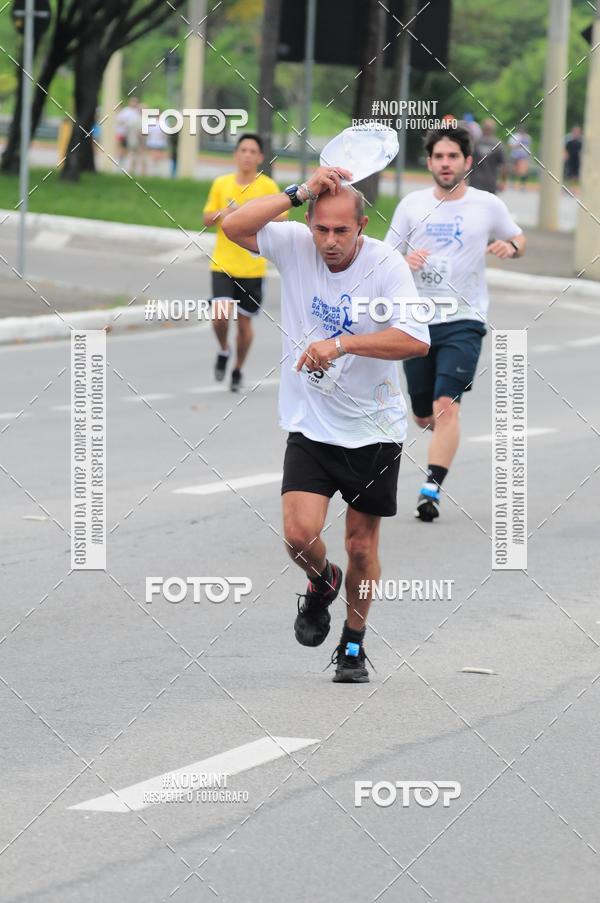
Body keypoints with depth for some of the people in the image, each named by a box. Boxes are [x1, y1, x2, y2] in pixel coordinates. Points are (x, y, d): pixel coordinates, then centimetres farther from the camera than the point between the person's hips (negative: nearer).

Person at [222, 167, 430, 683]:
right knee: (300, 535, -13)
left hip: (374, 431, -1)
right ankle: (322, 583, 22)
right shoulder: (295, 245, -6)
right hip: (310, 427, 1)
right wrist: (299, 193, -23)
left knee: (362, 544, 8)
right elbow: (234, 228, -16)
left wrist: (341, 345, -34)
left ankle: (354, 644, 30)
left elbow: (416, 340, -25)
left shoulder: (386, 266, -15)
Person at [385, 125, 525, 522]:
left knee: (446, 406, -19)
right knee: (424, 416, 9)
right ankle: (445, 430, 45)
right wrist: (404, 262, -14)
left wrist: (510, 247, -6)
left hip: (464, 321, -3)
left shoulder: (488, 205, 1)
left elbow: (518, 238, 18)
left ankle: (432, 489, -20)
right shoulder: (412, 204, 5)